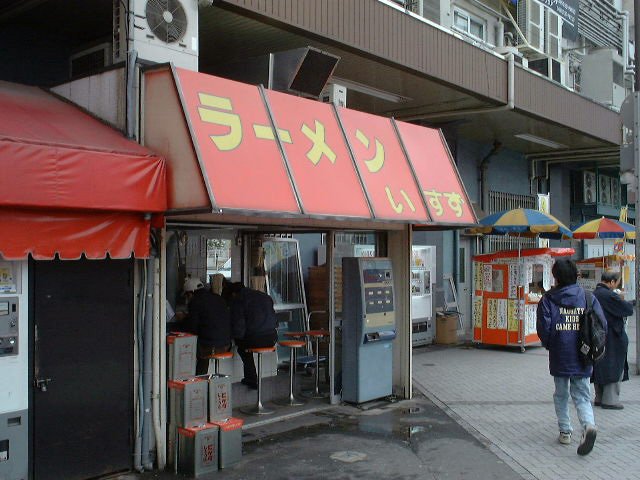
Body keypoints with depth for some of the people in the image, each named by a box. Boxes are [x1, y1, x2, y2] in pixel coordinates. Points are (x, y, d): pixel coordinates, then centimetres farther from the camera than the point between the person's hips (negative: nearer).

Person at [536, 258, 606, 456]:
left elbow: (543, 328, -12)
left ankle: (565, 432, 21)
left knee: (561, 395, 17)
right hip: (583, 358, 1)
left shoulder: (548, 299, -7)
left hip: (559, 357, -1)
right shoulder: (588, 298, -1)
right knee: (582, 396, 8)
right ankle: (588, 425, -17)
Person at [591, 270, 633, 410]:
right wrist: (628, 303, 3)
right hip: (612, 339, -9)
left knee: (600, 368, 15)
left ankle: (599, 398, 23)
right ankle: (610, 399, 5)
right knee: (615, 368, 2)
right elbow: (628, 309, -17)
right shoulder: (609, 295, -20)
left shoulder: (594, 294, 8)